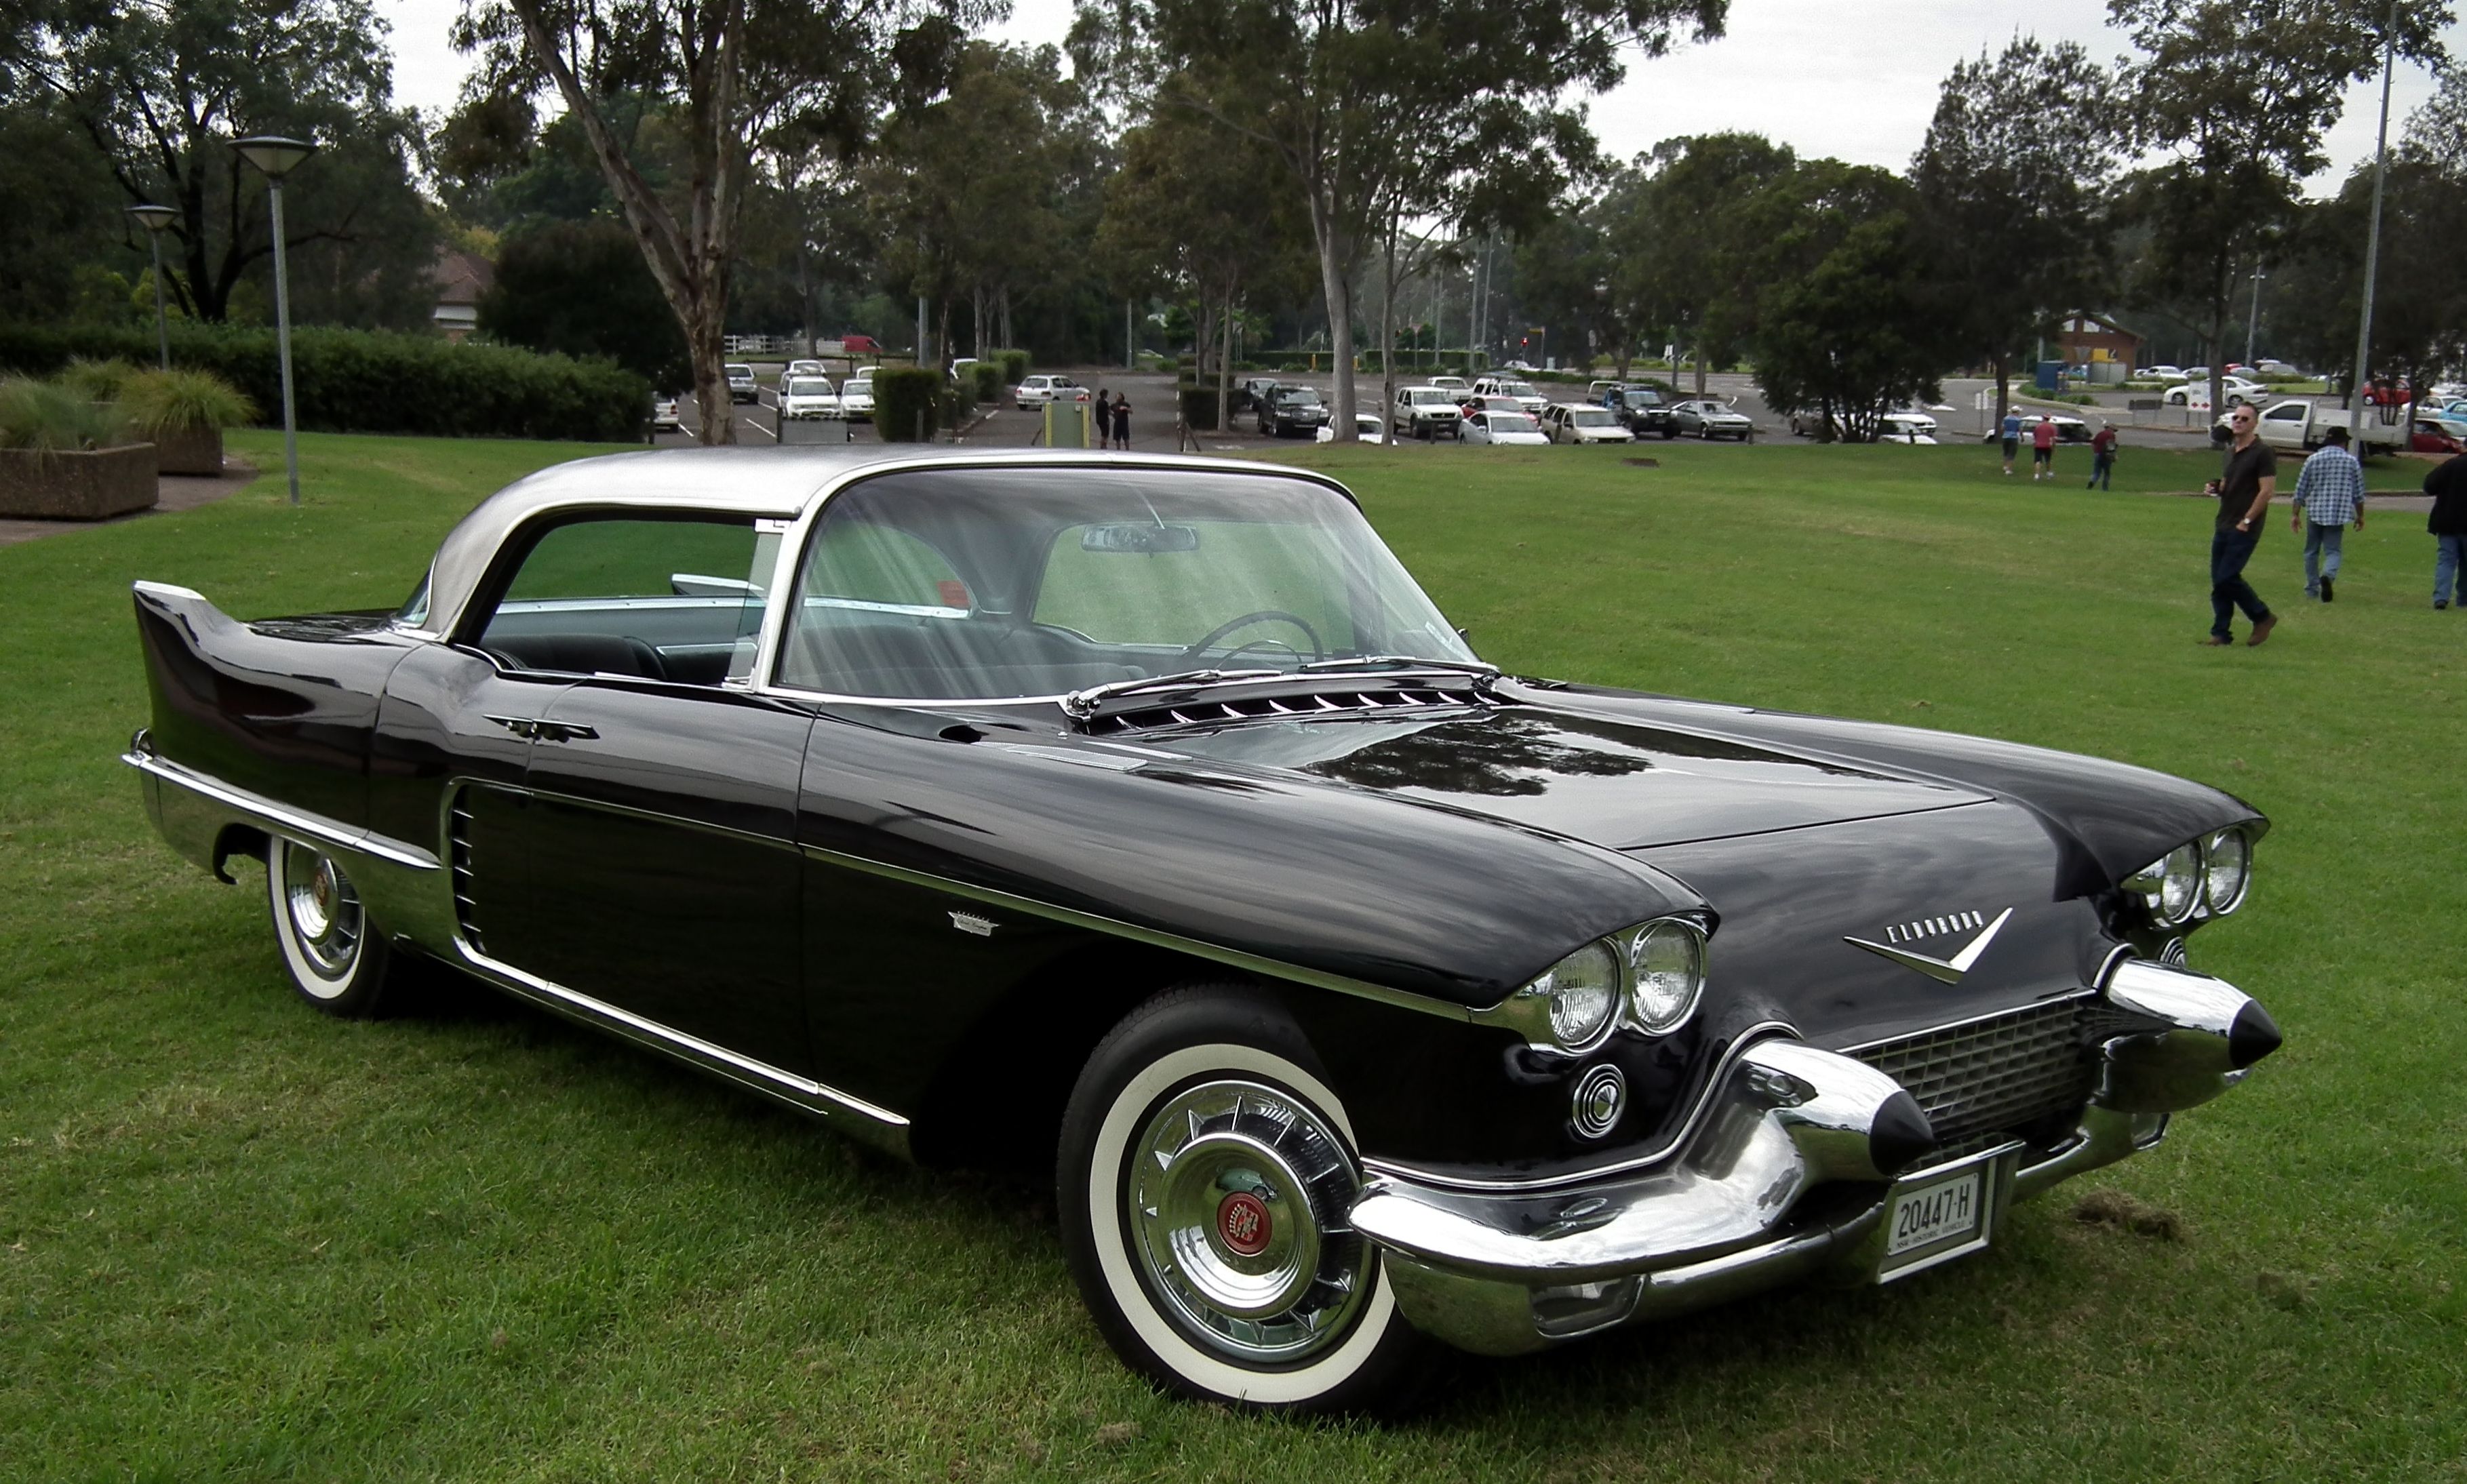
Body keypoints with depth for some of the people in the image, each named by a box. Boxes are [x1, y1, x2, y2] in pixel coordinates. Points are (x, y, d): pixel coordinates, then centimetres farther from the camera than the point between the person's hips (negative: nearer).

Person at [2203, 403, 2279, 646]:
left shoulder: (2262, 453, -10)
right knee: (2218, 580, 5)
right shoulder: (2231, 451, 15)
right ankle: (2221, 633, 10)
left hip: (2245, 528, -8)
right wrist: (2216, 488, 4)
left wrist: (2246, 521, -17)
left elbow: (2267, 490, -15)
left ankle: (2263, 617, 7)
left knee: (2227, 578, -12)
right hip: (2223, 526, 8)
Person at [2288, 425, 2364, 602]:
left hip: (2315, 512, 1)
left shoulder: (2313, 460, 1)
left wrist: (2296, 514, 9)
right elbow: (2359, 493, 6)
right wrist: (2360, 515, 17)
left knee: (2312, 551, 13)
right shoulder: (2352, 461, 2)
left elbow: (2300, 490, 2)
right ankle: (2328, 576, -29)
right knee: (2332, 551, 1)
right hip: (2338, 514, -1)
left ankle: (2312, 588, 18)